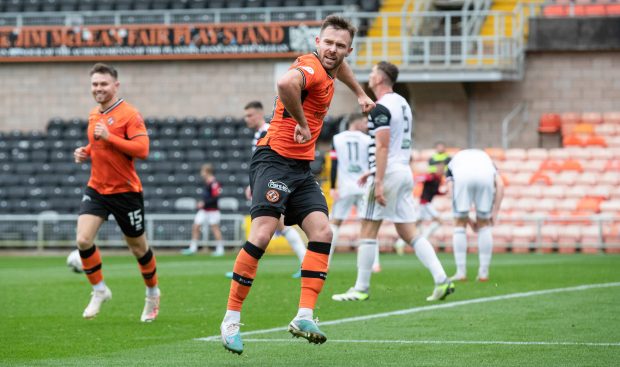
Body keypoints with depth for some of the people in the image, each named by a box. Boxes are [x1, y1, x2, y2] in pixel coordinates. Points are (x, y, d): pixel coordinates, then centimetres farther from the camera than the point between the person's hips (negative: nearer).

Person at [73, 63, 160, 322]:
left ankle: (152, 293, 32)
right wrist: (86, 152, 5)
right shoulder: (94, 115, 9)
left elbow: (142, 149, -23)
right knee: (83, 240, -14)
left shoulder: (129, 114, -13)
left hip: (125, 191, -5)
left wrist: (108, 137, -26)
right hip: (96, 189, 5)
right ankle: (99, 291, 5)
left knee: (138, 247, 9)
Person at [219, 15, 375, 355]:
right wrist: (301, 122, -27)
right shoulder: (310, 67, -16)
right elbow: (286, 83, -40)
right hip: (274, 159, -9)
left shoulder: (328, 71, 14)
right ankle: (231, 319, -12)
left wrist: (360, 94, 49)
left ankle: (304, 317, -14)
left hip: (301, 168, 9)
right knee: (262, 233, -21)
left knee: (322, 231, -10)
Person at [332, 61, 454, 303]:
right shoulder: (402, 104, 17)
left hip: (388, 174, -9)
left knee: (368, 231, -1)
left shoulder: (381, 108, -12)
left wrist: (379, 181, -21)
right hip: (405, 172, 9)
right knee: (408, 233, 8)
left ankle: (361, 288, 2)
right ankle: (441, 280, -3)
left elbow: (382, 146, -19)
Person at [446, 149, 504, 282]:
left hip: (462, 176, -1)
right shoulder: (486, 157, 41)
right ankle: (483, 273, 18)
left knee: (459, 224, 18)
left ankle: (461, 272, 15)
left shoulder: (452, 162, 39)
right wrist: (495, 212, 18)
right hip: (486, 175, 1)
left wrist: (468, 220, 26)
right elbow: (500, 184, 21)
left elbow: (452, 192, 22)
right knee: (484, 225, 19)